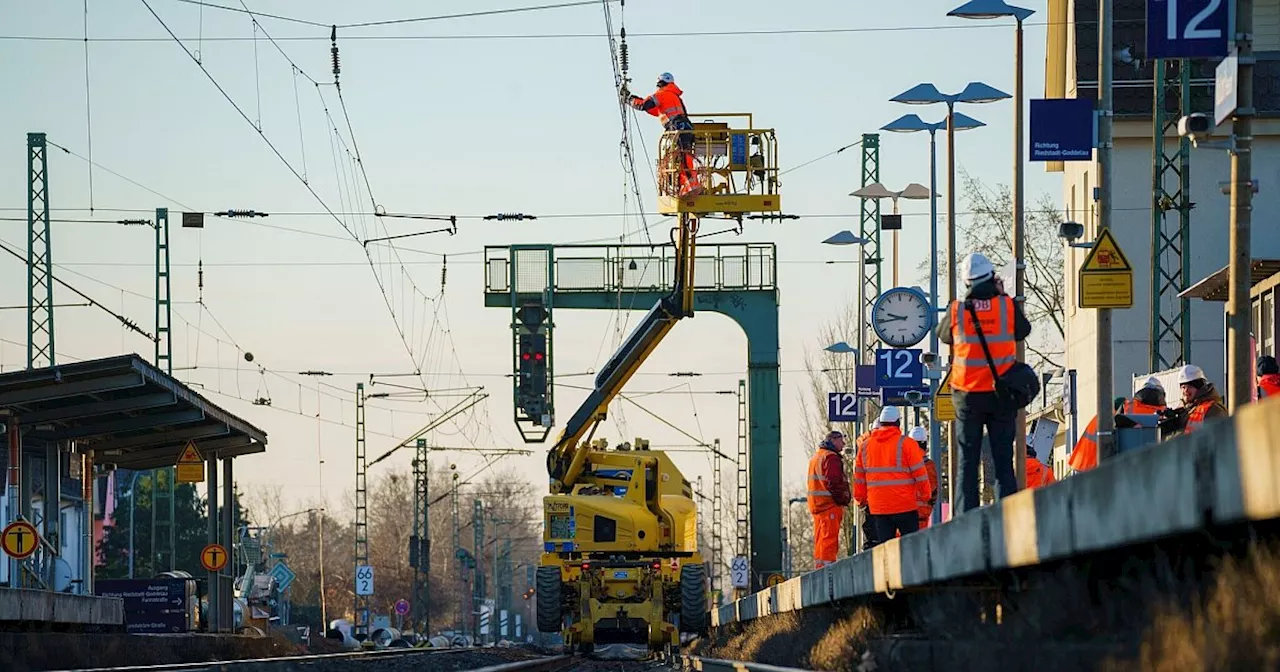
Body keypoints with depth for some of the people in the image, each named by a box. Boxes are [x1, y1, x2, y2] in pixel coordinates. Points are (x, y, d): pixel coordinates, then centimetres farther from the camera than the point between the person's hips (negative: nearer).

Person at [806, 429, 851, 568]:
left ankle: (818, 566, 17)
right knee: (829, 539, -10)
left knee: (820, 540, 14)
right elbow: (834, 482, -20)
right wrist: (844, 499, -11)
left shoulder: (816, 456, 20)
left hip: (816, 504, 10)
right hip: (830, 505, -10)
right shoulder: (831, 458, -12)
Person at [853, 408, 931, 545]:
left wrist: (860, 498, 23)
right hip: (905, 506, -4)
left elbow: (859, 476, 13)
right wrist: (925, 496, 7)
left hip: (877, 507, 4)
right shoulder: (906, 443, -7)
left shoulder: (866, 445, 8)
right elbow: (919, 472, -5)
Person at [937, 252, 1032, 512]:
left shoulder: (957, 310, -6)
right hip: (1001, 394, 0)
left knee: (967, 462, 5)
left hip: (968, 395, 0)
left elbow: (943, 335, 13)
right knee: (1003, 461, 4)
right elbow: (1023, 331, 12)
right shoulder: (1008, 306, -7)